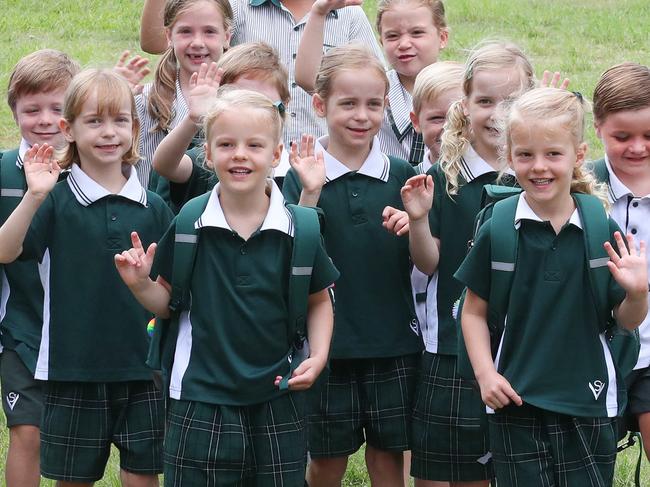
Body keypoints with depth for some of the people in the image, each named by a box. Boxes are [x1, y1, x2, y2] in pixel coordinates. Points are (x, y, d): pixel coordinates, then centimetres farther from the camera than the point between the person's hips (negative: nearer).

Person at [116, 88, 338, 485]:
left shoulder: (297, 228, -3)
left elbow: (319, 301, 9)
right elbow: (168, 303, 6)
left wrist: (318, 357, -6)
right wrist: (141, 284, -13)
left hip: (277, 400, 1)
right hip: (200, 403, 0)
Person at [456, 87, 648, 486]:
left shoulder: (602, 228, -3)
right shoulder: (497, 231, -4)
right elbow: (474, 311, 4)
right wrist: (485, 373, -8)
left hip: (588, 400, 0)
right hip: (517, 401, 0)